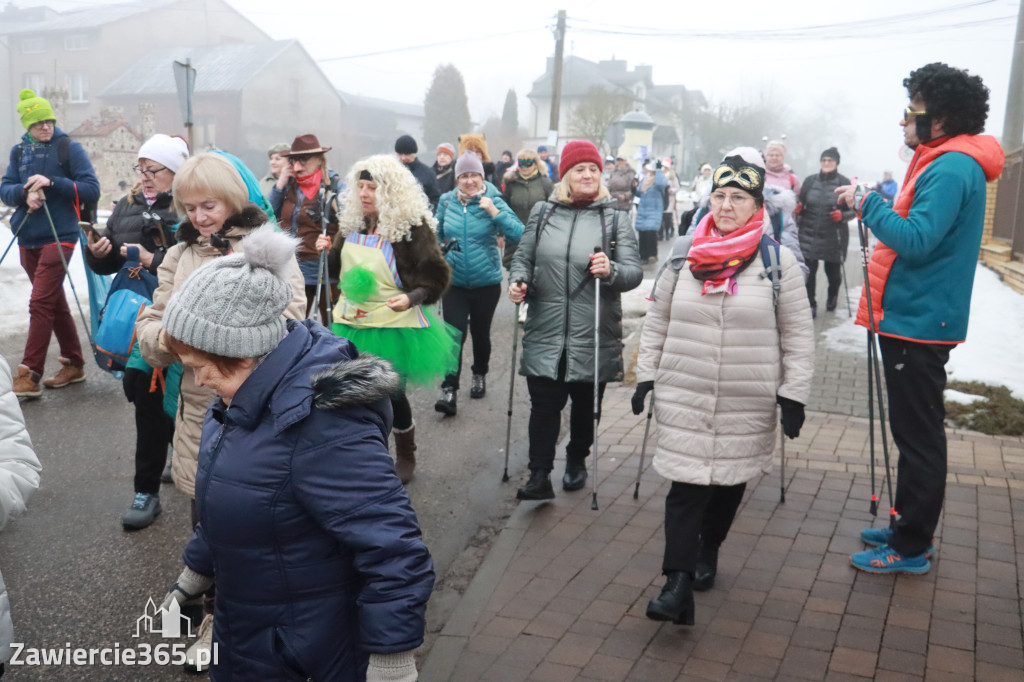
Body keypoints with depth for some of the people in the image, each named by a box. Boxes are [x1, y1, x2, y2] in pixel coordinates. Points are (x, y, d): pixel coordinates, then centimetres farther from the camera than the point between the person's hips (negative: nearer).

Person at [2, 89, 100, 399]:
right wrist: (25, 192, -12)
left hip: (59, 237, -6)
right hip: (27, 239, 6)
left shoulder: (70, 148, -4)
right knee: (55, 303, 13)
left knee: (41, 303, -11)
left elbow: (92, 190, -9)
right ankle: (74, 364, 24)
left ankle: (29, 376, -9)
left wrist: (51, 182, -19)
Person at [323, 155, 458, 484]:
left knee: (391, 393, 2)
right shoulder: (352, 223, 5)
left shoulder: (412, 227, -13)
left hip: (395, 325, -5)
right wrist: (328, 252, -2)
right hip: (353, 322, 6)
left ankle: (406, 457, 28)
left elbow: (436, 278, -12)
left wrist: (412, 298, -28)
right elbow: (341, 266, 19)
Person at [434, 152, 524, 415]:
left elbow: (518, 236, -16)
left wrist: (495, 213, -25)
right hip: (454, 282, 1)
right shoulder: (446, 201, -1)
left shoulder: (494, 202, -7)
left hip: (486, 282, -1)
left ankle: (480, 376, 37)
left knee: (480, 332, 13)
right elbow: (438, 235, 16)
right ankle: (449, 391, -7)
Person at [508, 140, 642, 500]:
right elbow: (523, 258, 12)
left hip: (594, 336, 0)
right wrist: (518, 280, -9)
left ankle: (577, 460, 37)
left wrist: (611, 271, -25)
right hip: (545, 333, 0)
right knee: (543, 405, -2)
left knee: (586, 405, 15)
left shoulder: (615, 217, 1)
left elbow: (634, 272, -4)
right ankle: (539, 476, 5)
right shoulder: (542, 212, 6)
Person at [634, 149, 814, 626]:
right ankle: (678, 585, -3)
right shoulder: (685, 258, 3)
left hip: (748, 404, 0)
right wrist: (646, 376, 7)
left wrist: (793, 394, -5)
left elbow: (798, 335, -1)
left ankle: (708, 552, 38)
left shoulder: (779, 262, -3)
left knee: (730, 480, 14)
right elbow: (656, 322, 10)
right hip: (684, 398, 1)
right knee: (686, 484, -4)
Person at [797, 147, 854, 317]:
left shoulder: (844, 182, -3)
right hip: (809, 235, 2)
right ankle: (810, 304, 10)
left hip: (833, 237, -2)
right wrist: (798, 207, -8)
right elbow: (801, 204, 14)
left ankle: (832, 296, 41)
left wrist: (842, 215, -19)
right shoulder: (810, 180, 5)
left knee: (833, 271, 10)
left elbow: (853, 210, 1)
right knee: (808, 271, -5)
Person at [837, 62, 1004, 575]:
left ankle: (910, 548, 9)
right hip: (913, 317, 11)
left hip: (918, 322, -11)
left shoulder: (951, 169, -16)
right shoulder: (945, 163, 16)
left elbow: (916, 241, -25)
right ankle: (908, 527, 31)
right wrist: (878, 205, 10)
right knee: (914, 431, 18)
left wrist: (868, 203, -17)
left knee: (918, 435, -2)